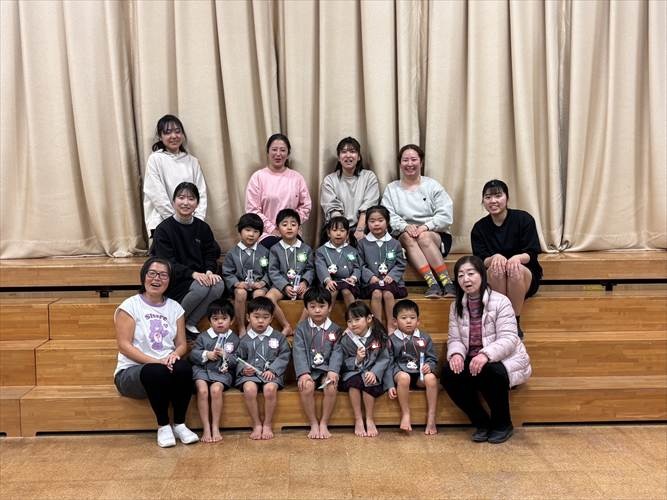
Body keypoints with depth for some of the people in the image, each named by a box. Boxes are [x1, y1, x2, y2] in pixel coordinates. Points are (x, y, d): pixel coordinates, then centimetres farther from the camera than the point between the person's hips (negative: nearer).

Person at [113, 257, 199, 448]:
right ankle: (163, 426, -15)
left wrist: (174, 355, -15)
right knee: (156, 372, -37)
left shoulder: (175, 307, 10)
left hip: (166, 367, 3)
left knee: (184, 367, -31)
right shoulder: (130, 306, -3)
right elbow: (124, 346, -11)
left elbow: (182, 344, 9)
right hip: (132, 371, -3)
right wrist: (156, 361, -22)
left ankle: (179, 424, -13)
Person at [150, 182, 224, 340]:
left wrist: (209, 271, -16)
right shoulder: (164, 229, -8)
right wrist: (193, 273, -27)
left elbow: (211, 254, 7)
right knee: (202, 287, -32)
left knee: (219, 285, -26)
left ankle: (190, 323, -6)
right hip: (173, 283, -5)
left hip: (199, 277, 5)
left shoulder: (203, 228, 7)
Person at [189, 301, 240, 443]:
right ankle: (206, 428, -20)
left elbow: (236, 362, 5)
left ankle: (215, 427, -18)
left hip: (222, 372, -1)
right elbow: (193, 354, 6)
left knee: (216, 389, -31)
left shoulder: (234, 339, 11)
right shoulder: (203, 337, 13)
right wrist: (206, 355, -10)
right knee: (202, 390, -29)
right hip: (202, 370, 1)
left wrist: (225, 356, -13)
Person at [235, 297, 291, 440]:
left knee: (270, 389, -34)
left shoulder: (278, 337, 10)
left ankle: (267, 424, -12)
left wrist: (273, 369, -9)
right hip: (250, 374, 1)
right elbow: (238, 359, 13)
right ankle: (256, 424, -14)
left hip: (271, 373, 0)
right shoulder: (245, 340, 12)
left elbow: (284, 356, 5)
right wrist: (243, 369, -8)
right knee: (249, 389, -33)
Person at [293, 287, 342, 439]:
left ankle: (324, 424, -11)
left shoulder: (335, 330, 7)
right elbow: (298, 352, -4)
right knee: (306, 386, -30)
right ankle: (313, 425, -12)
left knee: (331, 386, -30)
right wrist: (303, 373, -19)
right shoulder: (301, 328, 6)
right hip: (308, 370, 0)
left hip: (327, 369, 0)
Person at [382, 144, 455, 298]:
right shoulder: (391, 189, 13)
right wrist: (405, 226, -21)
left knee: (424, 237, -33)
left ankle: (447, 282, -34)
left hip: (435, 235, -1)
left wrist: (426, 226, -19)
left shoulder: (432, 185, 9)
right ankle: (432, 283, -41)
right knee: (408, 237, -32)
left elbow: (445, 215, -2)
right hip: (403, 237, 1)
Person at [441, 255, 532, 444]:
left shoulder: (500, 302, -12)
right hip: (471, 361, 5)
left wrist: (486, 354, -37)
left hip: (504, 360, -4)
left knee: (490, 372, -37)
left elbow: (508, 339, -20)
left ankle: (503, 423, -6)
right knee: (448, 374, -23)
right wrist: (456, 353, -23)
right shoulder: (457, 306, 5)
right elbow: (454, 339, 2)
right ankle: (481, 422, -1)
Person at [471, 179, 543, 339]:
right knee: (496, 269, -33)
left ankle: (516, 323, -23)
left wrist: (517, 258, -33)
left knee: (516, 269, -34)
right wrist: (494, 258, -30)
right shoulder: (479, 228, -1)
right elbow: (480, 261, -7)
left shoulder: (524, 219, -7)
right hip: (494, 282, 1)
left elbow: (532, 254, -11)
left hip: (526, 277, -1)